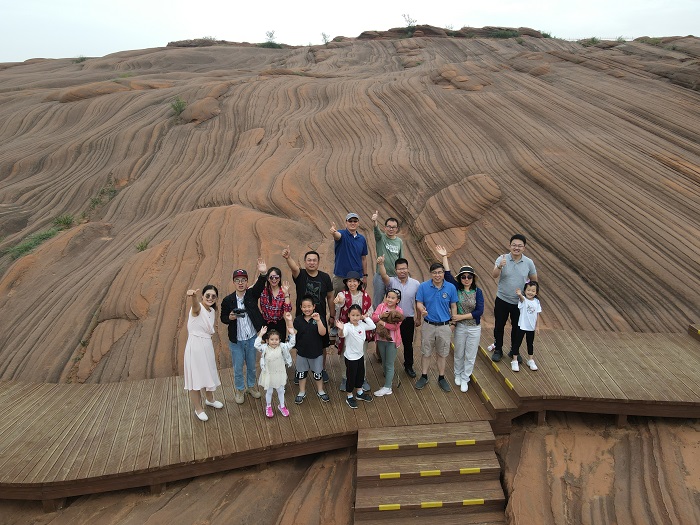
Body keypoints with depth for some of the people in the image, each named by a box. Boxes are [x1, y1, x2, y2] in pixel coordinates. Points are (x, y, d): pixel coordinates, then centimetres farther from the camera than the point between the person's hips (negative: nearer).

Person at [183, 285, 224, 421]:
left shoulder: (212, 311, 7)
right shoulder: (198, 308, -17)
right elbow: (195, 305, -44)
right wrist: (193, 296, -65)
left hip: (207, 346, 8)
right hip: (195, 346, -8)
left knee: (208, 374, 23)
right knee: (196, 377, 5)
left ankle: (209, 399, 47)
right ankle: (198, 409, 23)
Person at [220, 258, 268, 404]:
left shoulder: (252, 294, -9)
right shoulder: (227, 300, -9)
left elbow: (260, 286, -28)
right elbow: (223, 317, 1)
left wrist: (263, 274, -48)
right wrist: (229, 318, -23)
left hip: (252, 338, 1)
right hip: (236, 341, -1)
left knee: (251, 366, 19)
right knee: (238, 367, 13)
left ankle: (251, 386, 43)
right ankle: (239, 389, 36)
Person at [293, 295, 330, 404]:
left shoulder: (318, 318, -12)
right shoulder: (298, 320, -7)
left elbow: (322, 333, -25)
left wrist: (318, 320, -34)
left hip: (316, 352, -1)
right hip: (302, 352, 1)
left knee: (317, 373, 16)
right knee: (301, 373, 16)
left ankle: (320, 391, 37)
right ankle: (302, 392, 36)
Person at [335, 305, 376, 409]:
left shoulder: (362, 325, -4)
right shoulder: (347, 326, -26)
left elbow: (373, 326, 4)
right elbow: (342, 335, -45)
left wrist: (366, 318, -3)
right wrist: (341, 329, -67)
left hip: (360, 355, 7)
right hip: (351, 357, -7)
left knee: (360, 374, 22)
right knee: (351, 376, 7)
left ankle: (359, 392, 42)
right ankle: (349, 397, 25)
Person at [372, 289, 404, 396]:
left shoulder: (399, 311, -11)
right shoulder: (381, 306, -1)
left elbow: (395, 326, -21)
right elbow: (373, 318, -9)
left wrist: (383, 323, -23)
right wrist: (381, 316, -26)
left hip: (392, 340, -4)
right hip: (381, 339, 4)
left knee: (389, 364, 3)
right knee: (384, 362, 18)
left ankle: (387, 387, 7)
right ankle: (389, 378, 36)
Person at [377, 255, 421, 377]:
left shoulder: (415, 284, -5)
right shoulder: (392, 282, -11)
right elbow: (384, 276, -34)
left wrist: (418, 318, 8)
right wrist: (381, 264, -53)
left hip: (408, 319, 1)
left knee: (408, 344, 17)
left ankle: (409, 366, 37)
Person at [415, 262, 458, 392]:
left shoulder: (451, 287, -6)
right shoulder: (423, 286, -9)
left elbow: (453, 306, 2)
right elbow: (419, 303, -5)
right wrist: (422, 310, -27)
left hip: (445, 326, 1)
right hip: (428, 325, 0)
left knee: (442, 353, 14)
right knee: (426, 352, 12)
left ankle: (441, 378, 29)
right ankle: (424, 377, 29)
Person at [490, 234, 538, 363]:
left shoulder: (529, 262, -7)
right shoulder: (502, 259, -13)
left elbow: (534, 280, 7)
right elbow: (494, 275, -27)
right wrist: (499, 267, -46)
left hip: (519, 302, 1)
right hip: (502, 300, -1)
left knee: (517, 327, 14)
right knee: (499, 326, 11)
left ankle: (514, 351, 33)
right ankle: (498, 350, 29)